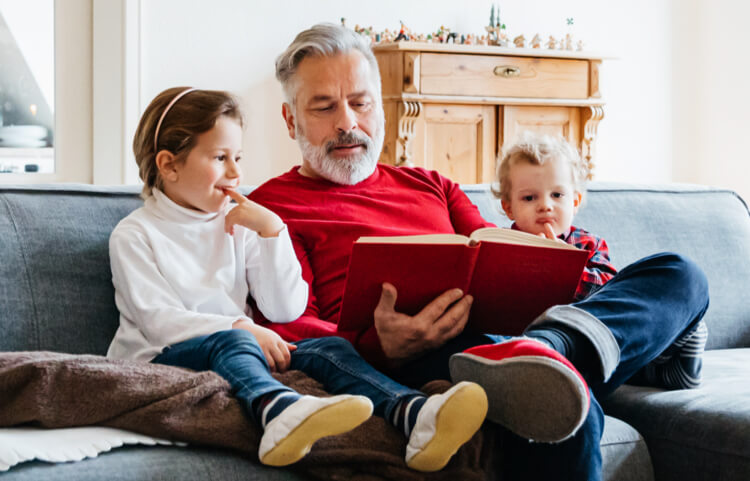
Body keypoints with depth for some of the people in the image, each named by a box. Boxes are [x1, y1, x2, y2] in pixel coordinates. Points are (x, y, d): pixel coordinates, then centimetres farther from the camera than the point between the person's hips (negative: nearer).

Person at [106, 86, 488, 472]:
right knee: (231, 341, -36)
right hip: (162, 358, -4)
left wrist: (271, 231, -2)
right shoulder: (134, 234, 3)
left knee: (327, 348, -21)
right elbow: (158, 320, -11)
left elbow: (286, 309, 6)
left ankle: (414, 415, -51)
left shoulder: (238, 225, 16)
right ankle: (278, 411, -72)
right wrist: (241, 327, -24)